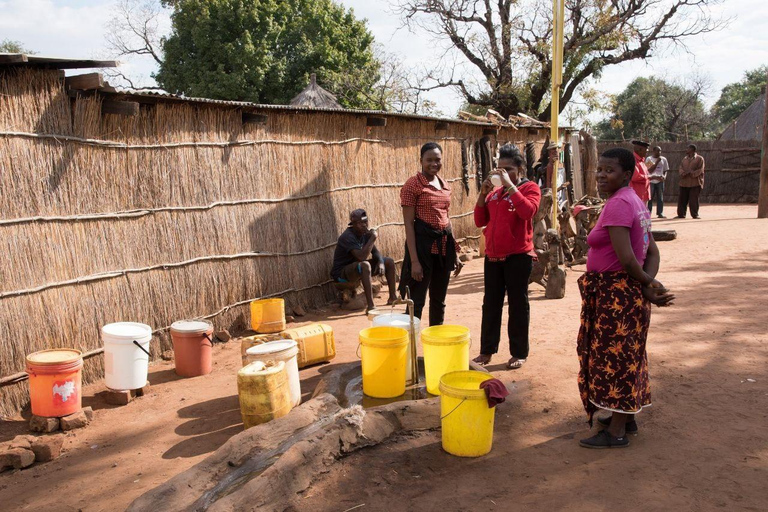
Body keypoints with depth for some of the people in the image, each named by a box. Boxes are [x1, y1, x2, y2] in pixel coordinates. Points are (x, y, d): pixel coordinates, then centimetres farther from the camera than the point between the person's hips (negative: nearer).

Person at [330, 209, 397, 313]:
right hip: (341, 274, -9)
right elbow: (362, 256, -37)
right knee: (365, 265, -40)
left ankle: (393, 297, 13)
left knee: (389, 262, 5)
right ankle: (371, 306, -41)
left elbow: (375, 252, 6)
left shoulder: (365, 233, 1)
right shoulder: (347, 237, -25)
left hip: (358, 269, 9)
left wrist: (381, 262, -16)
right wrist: (373, 238, -30)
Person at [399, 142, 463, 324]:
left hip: (444, 243, 7)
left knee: (439, 300, 16)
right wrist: (414, 260, -18)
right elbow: (408, 224, -12)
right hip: (423, 242, -7)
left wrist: (455, 253, 17)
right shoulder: (413, 184, -9)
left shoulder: (444, 185, 12)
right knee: (417, 301, -3)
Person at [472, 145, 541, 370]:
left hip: (518, 256, -6)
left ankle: (519, 353, 13)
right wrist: (483, 193, -1)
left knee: (518, 304, 3)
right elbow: (480, 221, 9)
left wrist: (509, 185, -19)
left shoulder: (529, 188, -2)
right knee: (491, 303, 10)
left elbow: (528, 211, -23)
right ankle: (487, 350, 20)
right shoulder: (495, 192, 14)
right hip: (493, 256, 6)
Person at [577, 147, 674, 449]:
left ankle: (616, 432, 11)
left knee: (614, 356, 0)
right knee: (626, 355, 19)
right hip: (629, 292, 10)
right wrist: (649, 283, -5)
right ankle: (626, 417, 33)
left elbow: (625, 257, -26)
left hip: (614, 293, -10)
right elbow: (652, 253, 9)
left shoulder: (617, 204, -20)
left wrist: (648, 283, -11)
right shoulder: (635, 201, 12)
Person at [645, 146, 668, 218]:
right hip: (651, 180, -3)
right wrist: (657, 162, -15)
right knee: (649, 198, -2)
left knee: (660, 198, 3)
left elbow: (665, 170, 14)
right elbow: (650, 170, -11)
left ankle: (660, 213, 7)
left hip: (660, 180, 3)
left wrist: (664, 176, -6)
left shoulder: (663, 159, 8)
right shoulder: (649, 159, -2)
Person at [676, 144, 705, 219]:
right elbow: (681, 167, 8)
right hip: (684, 182, 5)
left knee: (694, 199, -5)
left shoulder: (699, 158, 0)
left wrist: (692, 173, -18)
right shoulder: (685, 158, 18)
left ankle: (695, 214, 4)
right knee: (682, 199, 6)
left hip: (695, 182, -5)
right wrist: (683, 173, -13)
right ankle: (681, 214, 14)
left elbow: (700, 170, -7)